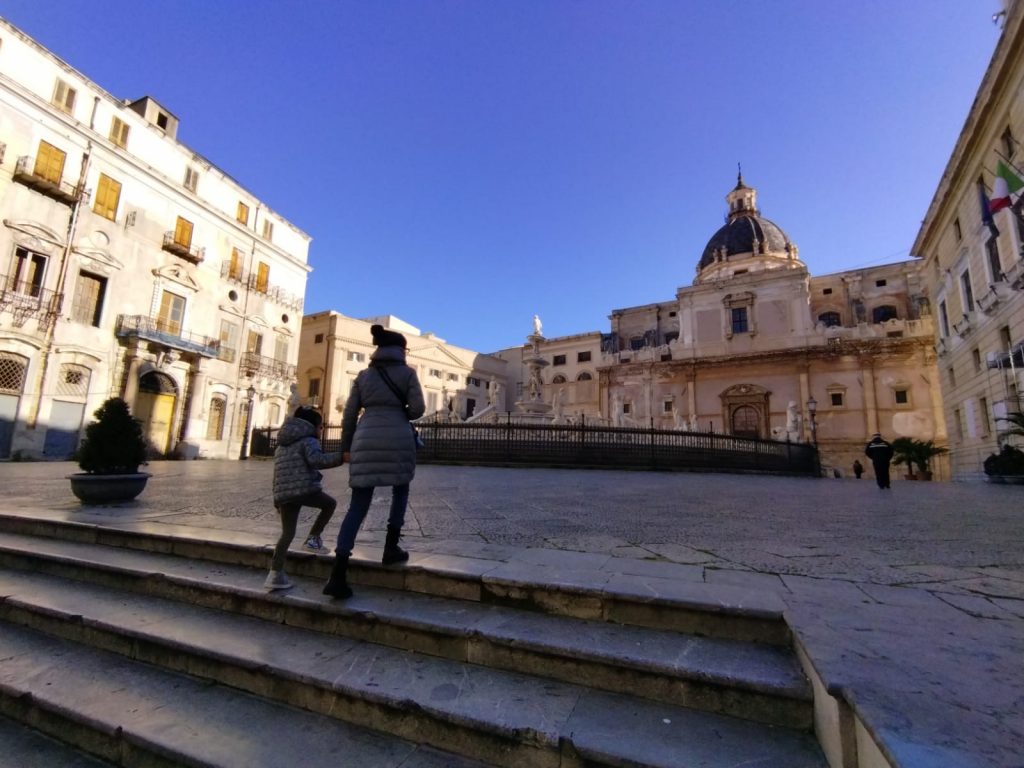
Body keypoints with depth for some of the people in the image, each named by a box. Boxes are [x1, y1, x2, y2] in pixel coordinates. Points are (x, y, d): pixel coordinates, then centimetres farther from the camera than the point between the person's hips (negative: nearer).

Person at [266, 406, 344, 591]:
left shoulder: (282, 446, 28)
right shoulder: (309, 441, 1)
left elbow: (277, 475, 29)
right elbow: (316, 460, -21)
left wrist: (278, 501, 32)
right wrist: (340, 457, -27)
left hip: (284, 495, 7)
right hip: (305, 489, -7)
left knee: (287, 534, 12)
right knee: (330, 503, 19)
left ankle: (275, 574, 5)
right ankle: (313, 538, 10)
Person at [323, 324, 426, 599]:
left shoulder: (363, 375, 16)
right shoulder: (407, 372, 7)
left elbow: (350, 414, 14)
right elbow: (417, 408, 0)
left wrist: (346, 447, 20)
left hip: (365, 440, 3)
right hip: (397, 439, -3)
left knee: (358, 506, 5)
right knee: (400, 490, 24)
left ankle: (338, 575, -3)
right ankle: (391, 548, 21)